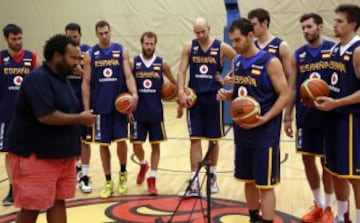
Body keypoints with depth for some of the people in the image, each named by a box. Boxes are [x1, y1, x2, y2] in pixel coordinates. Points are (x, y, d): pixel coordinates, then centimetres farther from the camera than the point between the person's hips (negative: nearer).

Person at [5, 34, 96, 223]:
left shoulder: (61, 79, 13)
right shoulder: (37, 78, -18)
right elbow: (46, 116, -27)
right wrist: (80, 119, -16)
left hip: (61, 154, 9)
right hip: (34, 155, -9)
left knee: (58, 202, 12)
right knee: (31, 208, -1)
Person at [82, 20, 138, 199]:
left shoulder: (121, 51, 2)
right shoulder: (90, 55, 3)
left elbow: (128, 75, -4)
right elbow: (86, 83, 3)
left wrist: (134, 95, -22)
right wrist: (86, 108, -2)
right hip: (100, 106, 1)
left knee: (121, 140, -5)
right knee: (103, 144, 5)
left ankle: (123, 173, 21)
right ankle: (108, 181, 18)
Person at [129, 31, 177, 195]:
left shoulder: (162, 64, -1)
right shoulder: (133, 63, -1)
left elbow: (175, 83, 11)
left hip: (156, 112, 0)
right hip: (138, 112, 0)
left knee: (155, 144, 3)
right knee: (136, 144, 2)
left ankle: (152, 180, 12)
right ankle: (143, 165, 34)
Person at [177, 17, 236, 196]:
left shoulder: (221, 47, -3)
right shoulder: (189, 47, 1)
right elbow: (182, 71, -4)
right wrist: (181, 92, -17)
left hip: (213, 97, 0)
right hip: (194, 97, 1)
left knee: (213, 139, 10)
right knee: (195, 139, -1)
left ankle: (212, 176, 29)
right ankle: (194, 181, 1)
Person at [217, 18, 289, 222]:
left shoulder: (270, 62, -12)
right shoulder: (237, 62, 9)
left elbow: (285, 95, -13)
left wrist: (265, 118, -24)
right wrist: (227, 95, -3)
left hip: (265, 132, -7)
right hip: (242, 130, 7)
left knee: (265, 184, -2)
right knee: (249, 180, 16)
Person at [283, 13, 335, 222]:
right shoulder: (298, 55, 7)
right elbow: (293, 88, 9)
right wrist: (288, 116, 5)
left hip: (327, 115, -4)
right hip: (304, 116, 4)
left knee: (327, 161, 5)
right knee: (308, 159, 10)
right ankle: (318, 204, 28)